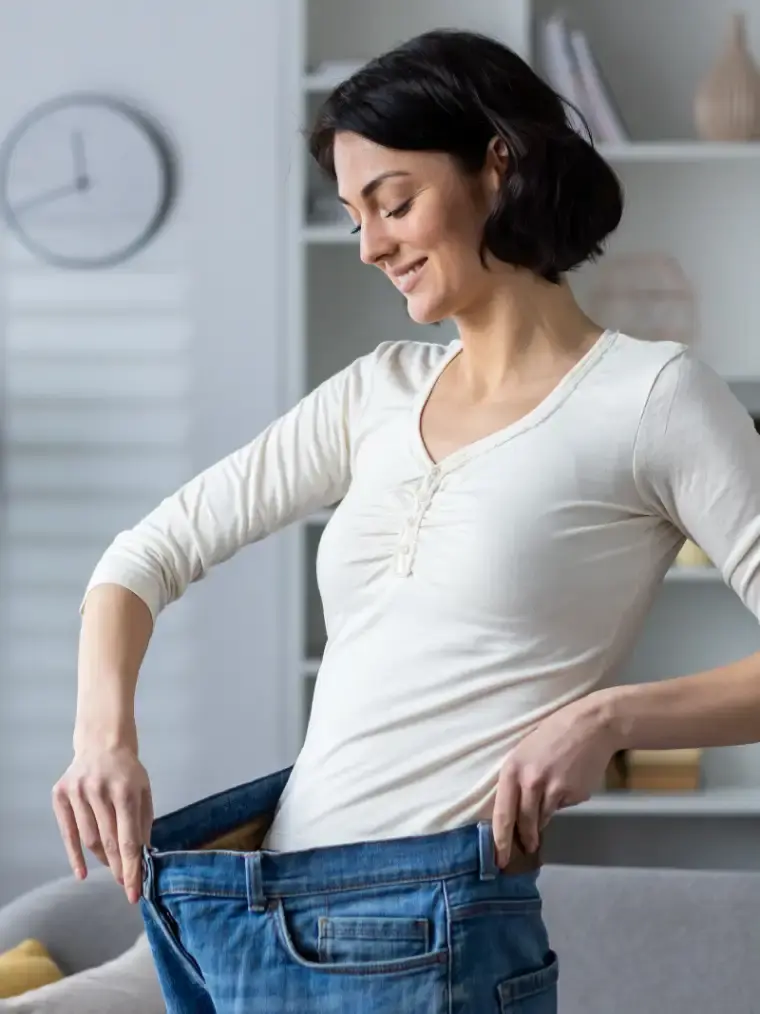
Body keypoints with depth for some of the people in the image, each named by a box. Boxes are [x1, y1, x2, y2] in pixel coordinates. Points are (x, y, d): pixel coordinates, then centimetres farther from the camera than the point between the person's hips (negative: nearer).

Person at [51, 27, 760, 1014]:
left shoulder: (650, 394, -4)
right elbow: (151, 551, 14)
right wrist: (103, 731, -2)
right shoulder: (381, 392, 14)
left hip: (422, 932, -6)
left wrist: (611, 716, -20)